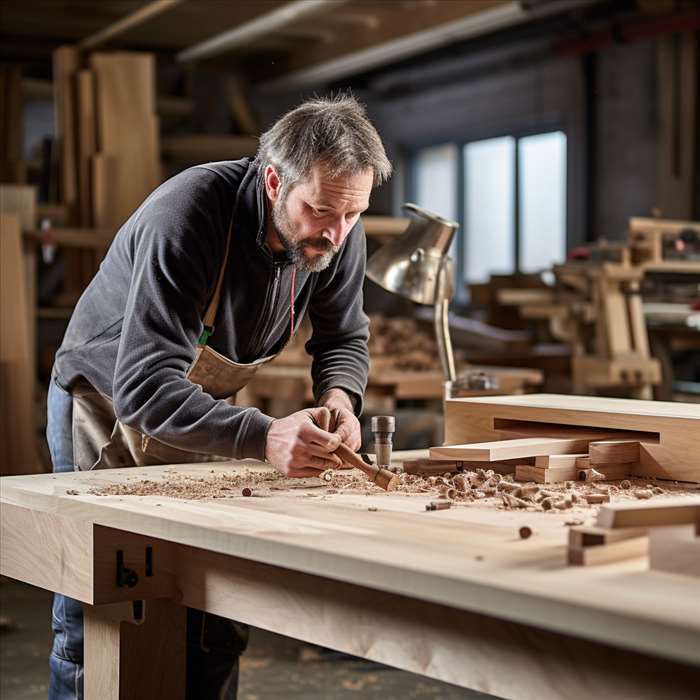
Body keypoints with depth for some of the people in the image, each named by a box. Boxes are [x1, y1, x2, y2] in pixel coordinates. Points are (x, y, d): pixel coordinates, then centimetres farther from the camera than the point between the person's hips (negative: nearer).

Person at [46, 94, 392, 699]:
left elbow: (343, 337, 1)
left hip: (207, 413, 5)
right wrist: (264, 437, -53)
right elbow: (142, 387, -40)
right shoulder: (186, 217, -35)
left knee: (219, 627, 5)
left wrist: (339, 398, -23)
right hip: (108, 405, -5)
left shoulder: (340, 233, -16)